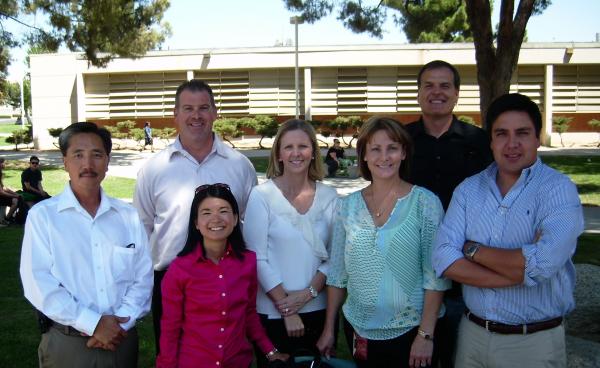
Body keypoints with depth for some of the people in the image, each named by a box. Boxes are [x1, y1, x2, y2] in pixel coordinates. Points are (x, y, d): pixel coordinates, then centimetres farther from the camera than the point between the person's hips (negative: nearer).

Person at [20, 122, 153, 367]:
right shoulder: (42, 215, -4)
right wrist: (93, 323, -16)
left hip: (122, 339, 3)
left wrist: (121, 323, -12)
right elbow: (38, 283, -11)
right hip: (65, 342, -2)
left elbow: (143, 276, 2)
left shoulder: (128, 216, 5)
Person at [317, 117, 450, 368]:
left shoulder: (425, 202, -8)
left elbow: (435, 275, -10)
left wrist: (426, 335, -13)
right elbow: (337, 272, 5)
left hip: (411, 330, -3)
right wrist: (329, 329, 5)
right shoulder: (347, 205, 1)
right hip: (359, 329, 3)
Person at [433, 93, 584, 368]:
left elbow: (543, 263, -25)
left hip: (534, 342, -3)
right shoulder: (468, 190, 1)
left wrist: (473, 250, -12)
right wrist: (519, 272, -20)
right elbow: (443, 258, -10)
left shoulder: (558, 190, -11)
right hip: (472, 333, 3)